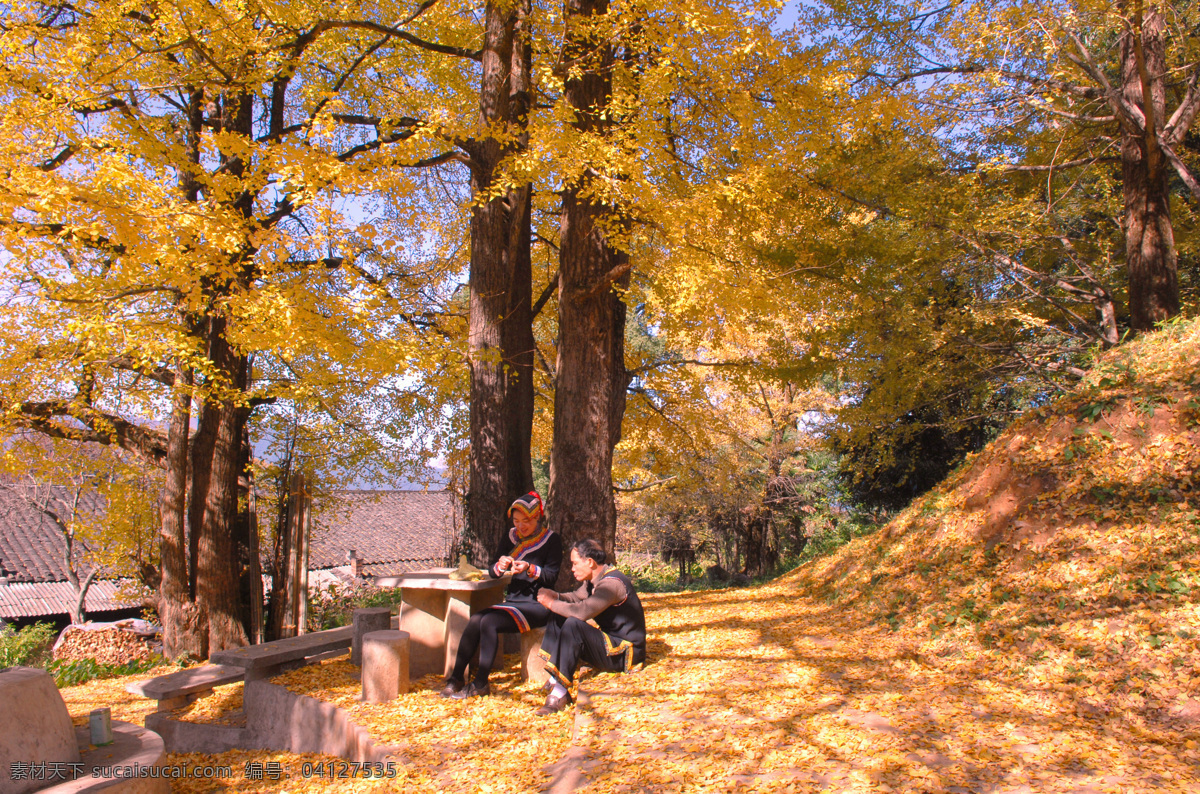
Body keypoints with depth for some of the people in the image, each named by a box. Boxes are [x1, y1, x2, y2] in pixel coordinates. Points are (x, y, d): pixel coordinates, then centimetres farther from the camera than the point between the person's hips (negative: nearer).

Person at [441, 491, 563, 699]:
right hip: (513, 600, 6)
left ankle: (480, 685, -20)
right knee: (475, 619, -23)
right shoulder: (511, 537, 13)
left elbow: (551, 576, -8)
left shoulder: (552, 540, -1)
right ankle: (456, 678, -19)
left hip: (538, 605, -5)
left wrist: (530, 569, -25)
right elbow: (491, 570, 13)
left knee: (489, 622, -27)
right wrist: (500, 566, -10)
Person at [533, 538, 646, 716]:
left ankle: (561, 691, -29)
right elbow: (575, 597, 20)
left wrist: (551, 603, -20)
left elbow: (582, 611, -35)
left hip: (625, 653, -10)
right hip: (609, 641, 10)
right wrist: (556, 596, -3)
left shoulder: (612, 583, -24)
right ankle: (554, 680, -8)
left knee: (573, 624, -30)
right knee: (557, 617, 4)